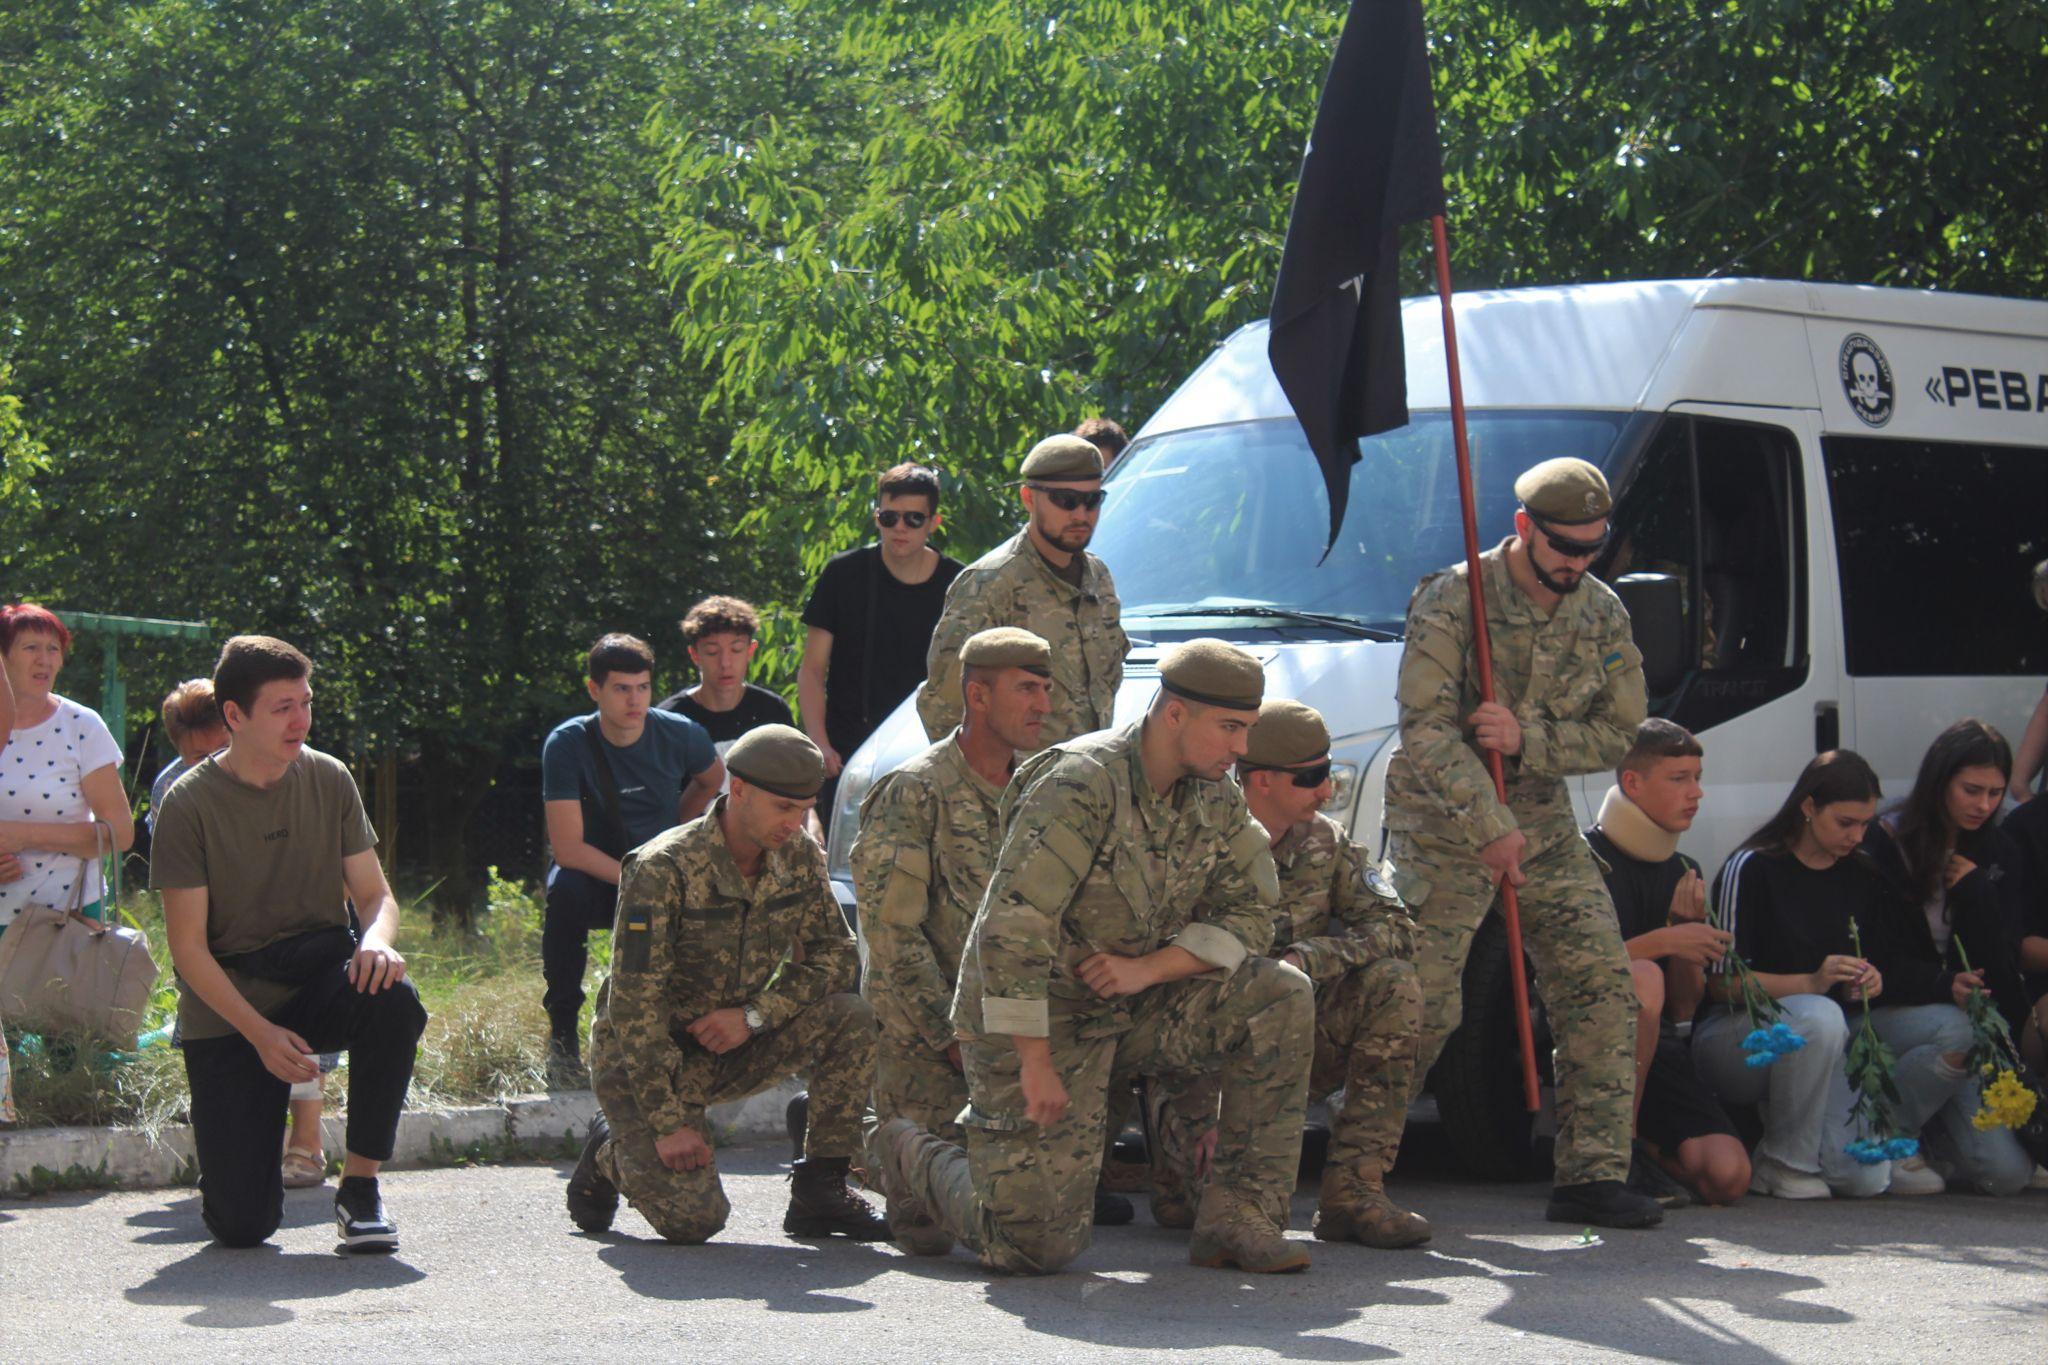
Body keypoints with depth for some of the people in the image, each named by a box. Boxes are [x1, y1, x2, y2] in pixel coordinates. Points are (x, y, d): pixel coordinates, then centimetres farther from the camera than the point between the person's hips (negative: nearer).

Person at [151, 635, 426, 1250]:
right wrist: (260, 1033, -21)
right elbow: (188, 947, -10)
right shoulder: (191, 803, -10)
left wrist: (377, 940, -21)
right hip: (227, 1002, -3)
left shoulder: (328, 779, 0)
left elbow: (373, 893, 4)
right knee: (241, 1224, -14)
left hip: (319, 970, 3)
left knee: (394, 1002, -35)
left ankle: (360, 1186, -17)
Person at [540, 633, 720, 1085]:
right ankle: (563, 1039, -25)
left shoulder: (681, 735, -9)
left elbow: (712, 781, 17)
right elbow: (568, 847, -22)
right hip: (597, 878, -2)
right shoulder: (568, 744, -17)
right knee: (565, 889, -36)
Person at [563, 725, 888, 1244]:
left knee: (852, 1019, -18)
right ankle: (611, 1154, 11)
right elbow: (633, 1005, -24)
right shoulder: (663, 869, -23)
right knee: (692, 1218, -22)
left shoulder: (799, 858, -5)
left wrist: (754, 1015, -18)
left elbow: (833, 955, -1)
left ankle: (821, 1192, -9)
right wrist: (669, 1123, -27)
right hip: (645, 1057, -6)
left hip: (734, 1046, 6)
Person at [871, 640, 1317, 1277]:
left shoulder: (1218, 799, 0)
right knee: (1035, 1247, -11)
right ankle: (913, 1156, 21)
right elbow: (1010, 927, -26)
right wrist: (1035, 1061, -26)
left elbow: (1247, 915, 1)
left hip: (1133, 1008, 7)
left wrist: (1148, 969, -16)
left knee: (1282, 998, -15)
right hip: (1032, 1020, -7)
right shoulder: (1081, 785, -23)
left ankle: (1238, 1218, -11)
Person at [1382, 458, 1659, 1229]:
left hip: (1545, 825, 5)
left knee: (1602, 985, -6)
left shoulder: (1602, 614, 2)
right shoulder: (1451, 601, -14)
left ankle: (1593, 1174, -2)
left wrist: (1527, 740, -17)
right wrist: (1492, 828, -25)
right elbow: (1425, 730, -19)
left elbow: (1620, 732, 1)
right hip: (1443, 826, -5)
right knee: (1423, 1006, -9)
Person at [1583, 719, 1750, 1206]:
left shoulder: (1682, 874, 14)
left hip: (1658, 1047, 5)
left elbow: (1684, 1008, 12)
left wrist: (1686, 925, -5)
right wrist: (1665, 941, -20)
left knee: (1727, 1176, -19)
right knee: (1643, 978, -37)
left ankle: (1643, 1144, 13)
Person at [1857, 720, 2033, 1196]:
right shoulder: (1887, 844, -6)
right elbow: (1881, 959, -11)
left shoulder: (1997, 853, 8)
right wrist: (1945, 988, -28)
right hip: (1887, 1012, -4)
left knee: (2008, 1174, -14)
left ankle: (1931, 1125, 19)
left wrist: (1974, 889, -14)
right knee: (1959, 1032, -40)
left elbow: (2000, 960, -1)